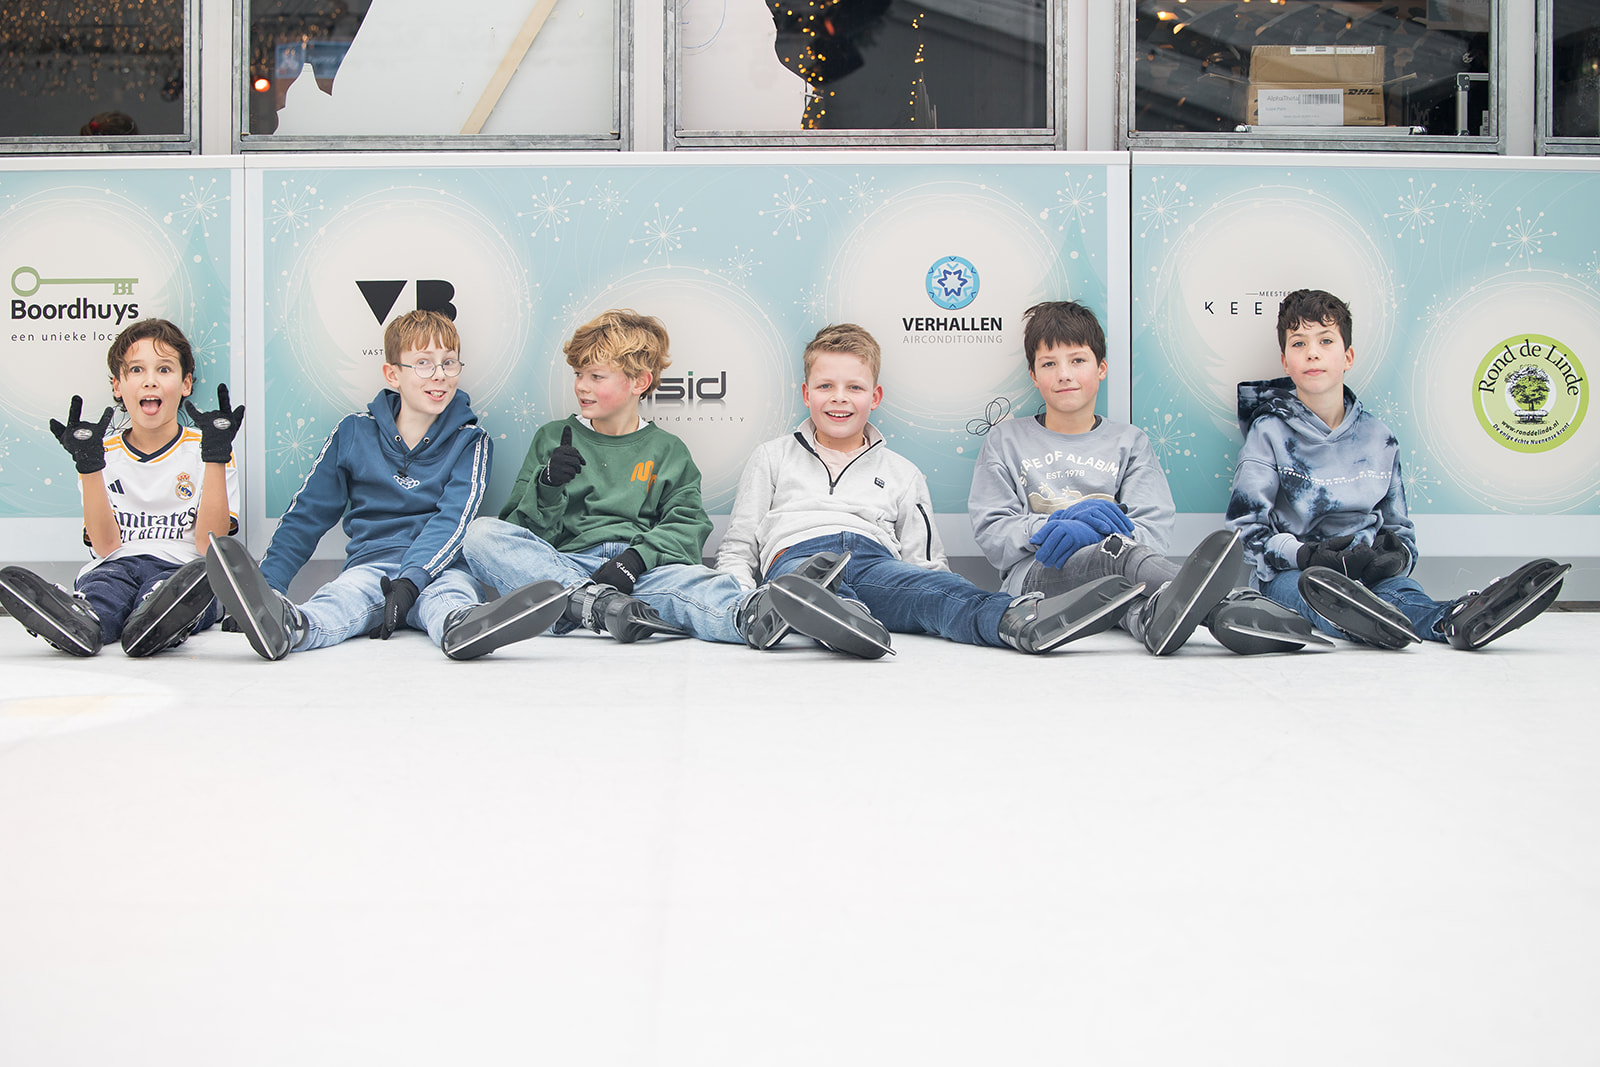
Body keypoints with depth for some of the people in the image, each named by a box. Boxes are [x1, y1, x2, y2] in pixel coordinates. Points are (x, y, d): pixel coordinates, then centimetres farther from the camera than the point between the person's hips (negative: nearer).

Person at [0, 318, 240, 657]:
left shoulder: (202, 450, 11)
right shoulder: (105, 455, 16)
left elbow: (212, 544, -2)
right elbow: (106, 545, 2)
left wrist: (215, 455, -8)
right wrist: (88, 463, -5)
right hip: (114, 567, 2)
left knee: (200, 574, -37)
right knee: (111, 576, -35)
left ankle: (152, 624, -68)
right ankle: (83, 622, -67)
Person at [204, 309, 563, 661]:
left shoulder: (469, 441, 8)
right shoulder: (354, 432, 12)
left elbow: (452, 520, -7)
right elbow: (308, 514, 16)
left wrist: (411, 581, -25)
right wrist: (268, 583, 3)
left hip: (439, 568, -1)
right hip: (370, 564, 1)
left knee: (450, 593, -37)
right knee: (343, 595, -35)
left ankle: (462, 627, -73)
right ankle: (288, 625, -68)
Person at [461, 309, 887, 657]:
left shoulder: (667, 451, 19)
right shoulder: (552, 438, 20)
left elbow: (686, 528, 5)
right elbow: (521, 529, 13)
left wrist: (636, 557, -15)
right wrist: (547, 485, -9)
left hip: (643, 569, -1)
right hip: (563, 564, 1)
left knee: (688, 579, -37)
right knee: (482, 534, -29)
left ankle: (756, 614, -70)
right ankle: (595, 605, -46)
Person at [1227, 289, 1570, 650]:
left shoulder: (1378, 440, 13)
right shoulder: (1268, 432, 2)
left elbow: (1399, 527, 17)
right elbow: (1247, 528, -5)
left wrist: (1397, 553, -10)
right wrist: (1306, 555, -25)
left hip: (1361, 571, 3)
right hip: (1288, 571, -3)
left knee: (1399, 588, -33)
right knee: (1309, 584, -40)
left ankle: (1456, 620, -68)